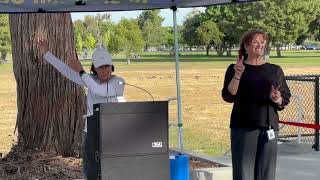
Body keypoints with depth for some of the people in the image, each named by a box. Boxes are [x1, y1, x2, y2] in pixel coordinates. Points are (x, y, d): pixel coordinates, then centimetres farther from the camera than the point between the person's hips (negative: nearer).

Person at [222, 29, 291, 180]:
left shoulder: (275, 71, 11)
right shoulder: (234, 69, 5)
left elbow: (285, 100, 12)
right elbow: (228, 96, -6)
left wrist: (277, 99, -10)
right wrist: (237, 75, -20)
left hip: (269, 128, 2)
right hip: (243, 128, -2)